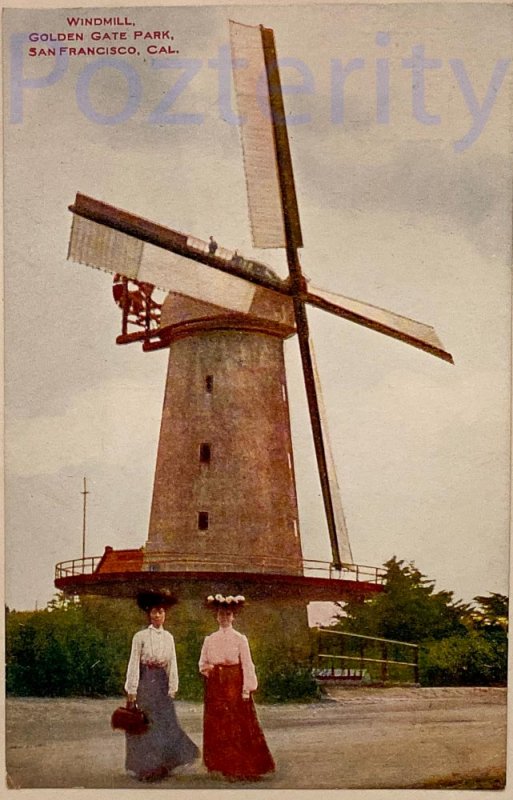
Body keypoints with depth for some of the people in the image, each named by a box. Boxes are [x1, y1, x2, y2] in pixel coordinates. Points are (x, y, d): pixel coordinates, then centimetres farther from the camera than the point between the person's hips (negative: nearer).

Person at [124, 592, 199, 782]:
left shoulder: (168, 637, 8)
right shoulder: (140, 636, -5)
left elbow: (172, 663, 10)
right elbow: (134, 663, -6)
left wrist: (172, 687, 4)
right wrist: (132, 690, -9)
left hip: (162, 682, 4)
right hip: (146, 681, -4)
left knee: (166, 721, 3)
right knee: (147, 723, -2)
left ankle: (161, 765, 14)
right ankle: (147, 768, 8)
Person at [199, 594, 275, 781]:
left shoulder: (240, 639, -2)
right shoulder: (210, 640, 9)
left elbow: (247, 665, -5)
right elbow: (202, 663, 14)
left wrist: (246, 689, -12)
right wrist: (206, 668, -9)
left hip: (235, 685, -4)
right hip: (215, 687, 4)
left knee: (239, 726, -5)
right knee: (218, 727, 4)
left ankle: (244, 768, 3)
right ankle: (223, 766, 13)